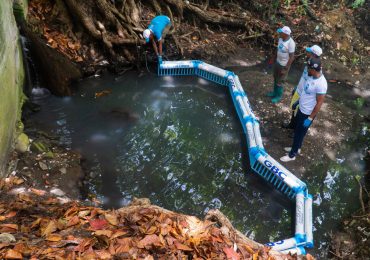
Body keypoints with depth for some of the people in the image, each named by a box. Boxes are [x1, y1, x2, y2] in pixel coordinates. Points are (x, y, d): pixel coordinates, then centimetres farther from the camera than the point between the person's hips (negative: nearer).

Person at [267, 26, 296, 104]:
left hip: (284, 65, -8)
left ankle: (279, 96, 29)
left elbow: (291, 57, -24)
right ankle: (275, 92, 44)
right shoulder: (281, 39, -6)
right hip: (277, 62, 8)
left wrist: (285, 69, -21)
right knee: (275, 78, 23)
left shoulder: (291, 43, -29)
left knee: (279, 81, 8)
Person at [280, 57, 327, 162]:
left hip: (308, 113, -8)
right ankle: (296, 147, 47)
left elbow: (319, 103, -25)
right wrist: (298, 101, 21)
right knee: (297, 130, 25)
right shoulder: (311, 76, -5)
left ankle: (292, 154, 27)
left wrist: (310, 118, -20)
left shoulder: (321, 84, -31)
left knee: (299, 133, 9)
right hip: (301, 109, 8)